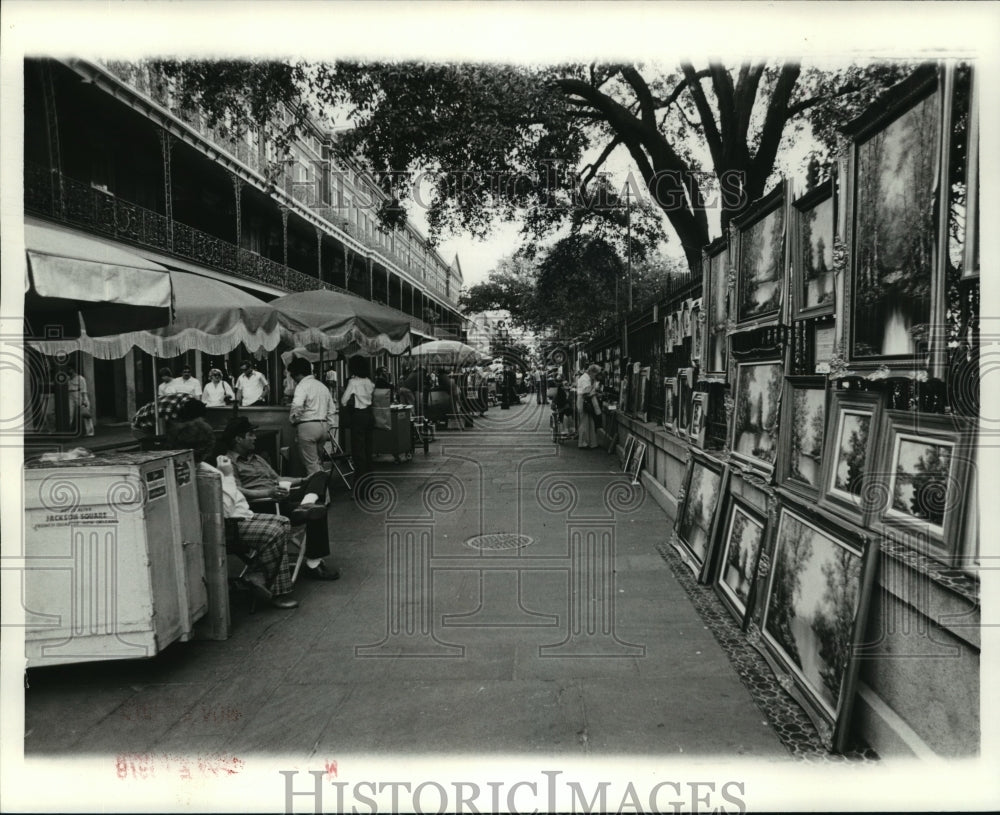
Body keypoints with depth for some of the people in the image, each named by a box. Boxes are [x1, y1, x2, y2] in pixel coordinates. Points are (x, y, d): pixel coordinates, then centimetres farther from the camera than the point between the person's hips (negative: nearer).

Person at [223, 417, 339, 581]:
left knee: (320, 475, -4)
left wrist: (304, 481, 16)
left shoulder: (257, 458, 30)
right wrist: (268, 492, -28)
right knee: (319, 510, -25)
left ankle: (306, 505, -36)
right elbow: (238, 492, -14)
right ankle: (313, 565, -20)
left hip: (282, 498, 9)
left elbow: (277, 479, 30)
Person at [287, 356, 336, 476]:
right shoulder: (322, 385, 17)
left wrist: (293, 419, -8)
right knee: (317, 460, 17)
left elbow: (297, 405, -25)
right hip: (323, 425, 8)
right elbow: (331, 409, 19)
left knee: (310, 463, -3)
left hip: (307, 426, -8)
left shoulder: (302, 385, -8)